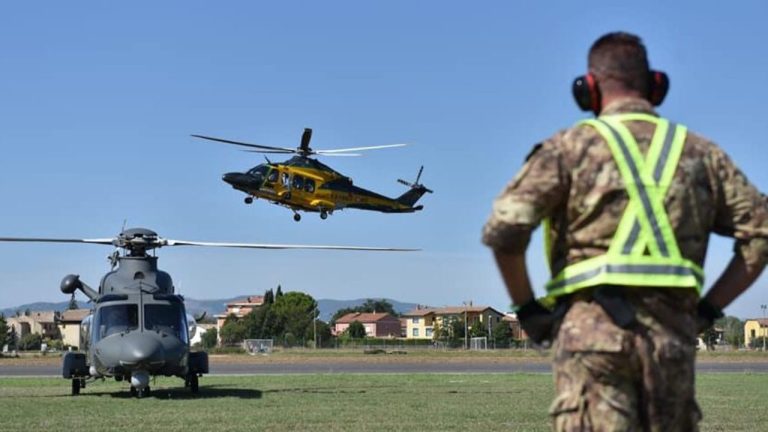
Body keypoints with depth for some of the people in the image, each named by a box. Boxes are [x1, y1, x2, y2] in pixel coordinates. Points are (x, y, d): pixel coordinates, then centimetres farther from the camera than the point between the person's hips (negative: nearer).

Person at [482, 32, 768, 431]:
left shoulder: (571, 146, 4)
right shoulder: (697, 151, 14)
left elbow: (503, 228, -7)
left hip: (592, 328, -3)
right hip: (672, 335, 3)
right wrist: (707, 309, 12)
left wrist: (527, 307, 5)